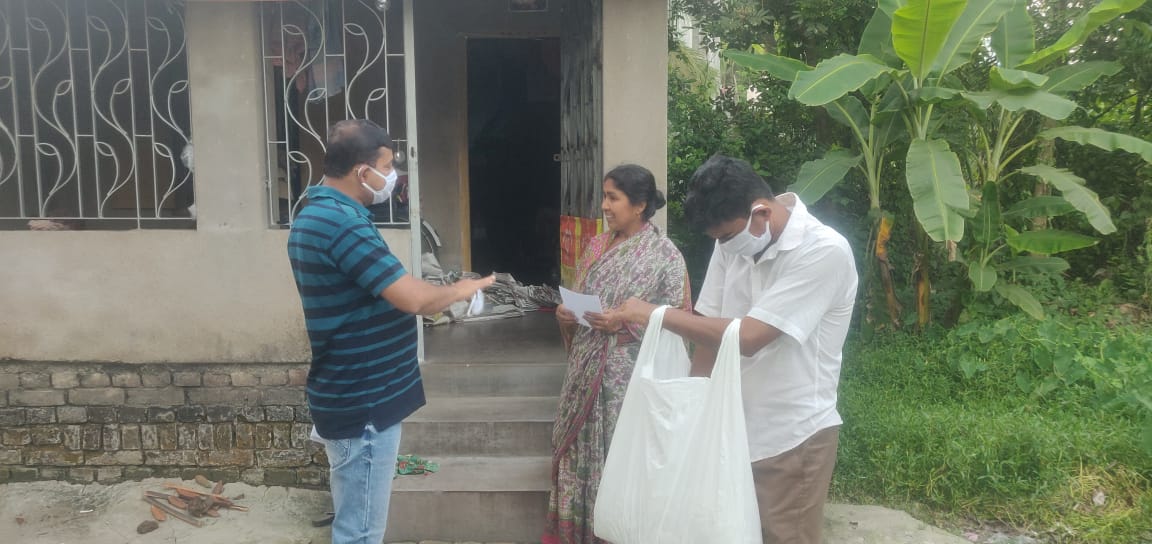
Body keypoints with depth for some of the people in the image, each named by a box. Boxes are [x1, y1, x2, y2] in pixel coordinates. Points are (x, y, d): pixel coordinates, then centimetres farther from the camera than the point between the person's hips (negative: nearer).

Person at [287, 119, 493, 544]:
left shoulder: (317, 214, 11)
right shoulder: (342, 222, -23)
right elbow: (412, 298, -26)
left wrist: (437, 297, 11)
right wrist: (459, 290, -7)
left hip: (351, 395, 10)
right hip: (362, 404, -10)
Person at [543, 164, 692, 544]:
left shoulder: (665, 254, -9)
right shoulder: (597, 246, 8)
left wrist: (625, 322, -20)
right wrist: (563, 313, -5)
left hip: (630, 375, -6)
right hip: (588, 371, 6)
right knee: (581, 448, 11)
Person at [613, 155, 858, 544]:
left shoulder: (824, 252, -21)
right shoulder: (734, 241, 0)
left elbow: (748, 336, -26)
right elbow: (711, 325, 5)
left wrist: (656, 314, -19)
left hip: (793, 438, -6)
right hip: (735, 427, 6)